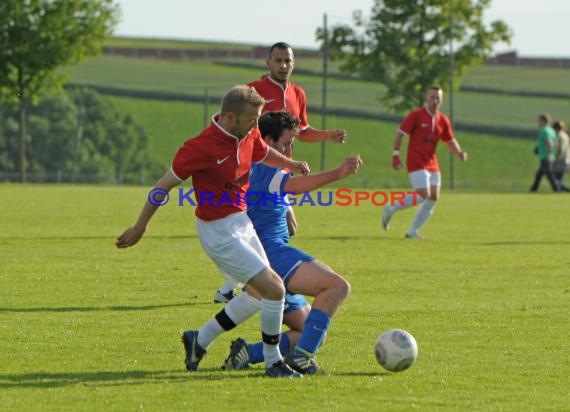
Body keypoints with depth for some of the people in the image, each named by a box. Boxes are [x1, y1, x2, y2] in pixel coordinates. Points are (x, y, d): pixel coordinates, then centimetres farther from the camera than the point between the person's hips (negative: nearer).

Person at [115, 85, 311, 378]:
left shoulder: (249, 135, -1)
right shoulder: (201, 147, -24)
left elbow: (264, 153, 24)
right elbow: (165, 185, -14)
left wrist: (290, 164, 2)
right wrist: (139, 227, -7)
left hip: (242, 223, 9)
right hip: (220, 232, -9)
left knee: (261, 294, 16)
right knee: (274, 289, -13)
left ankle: (200, 340, 27)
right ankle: (273, 362, 2)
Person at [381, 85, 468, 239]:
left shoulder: (443, 121, 7)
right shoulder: (416, 115, -8)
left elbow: (451, 141, 12)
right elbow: (400, 133, -7)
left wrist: (460, 153, -9)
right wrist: (396, 155, -13)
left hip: (432, 163, 7)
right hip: (416, 162, -6)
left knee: (434, 197, -2)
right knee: (423, 195, -17)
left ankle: (413, 231, 7)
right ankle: (391, 209, 2)